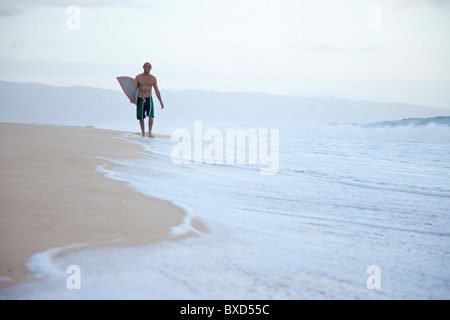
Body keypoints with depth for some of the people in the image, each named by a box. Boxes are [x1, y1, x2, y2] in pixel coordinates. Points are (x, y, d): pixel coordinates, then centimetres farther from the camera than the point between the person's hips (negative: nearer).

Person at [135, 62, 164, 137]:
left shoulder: (153, 78, 5)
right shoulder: (138, 77, 1)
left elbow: (156, 90, 9)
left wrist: (161, 101, 8)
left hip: (149, 99, 0)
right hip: (140, 99, 0)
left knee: (151, 116, -17)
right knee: (141, 118, 4)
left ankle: (150, 133, -11)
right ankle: (143, 133, 21)